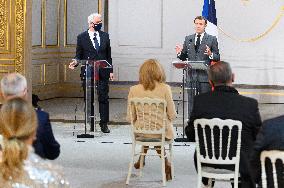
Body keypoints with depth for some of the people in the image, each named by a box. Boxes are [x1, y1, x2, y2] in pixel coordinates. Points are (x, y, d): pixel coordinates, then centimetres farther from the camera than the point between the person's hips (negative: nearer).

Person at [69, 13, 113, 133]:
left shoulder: (105, 36, 10)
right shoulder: (82, 37, 2)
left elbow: (108, 55, 13)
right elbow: (79, 55, 5)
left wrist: (110, 71, 8)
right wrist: (75, 62, -18)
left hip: (103, 73, 2)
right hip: (88, 73, -2)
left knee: (103, 99, -1)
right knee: (89, 100, 3)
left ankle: (104, 124, 7)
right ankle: (90, 125, 11)